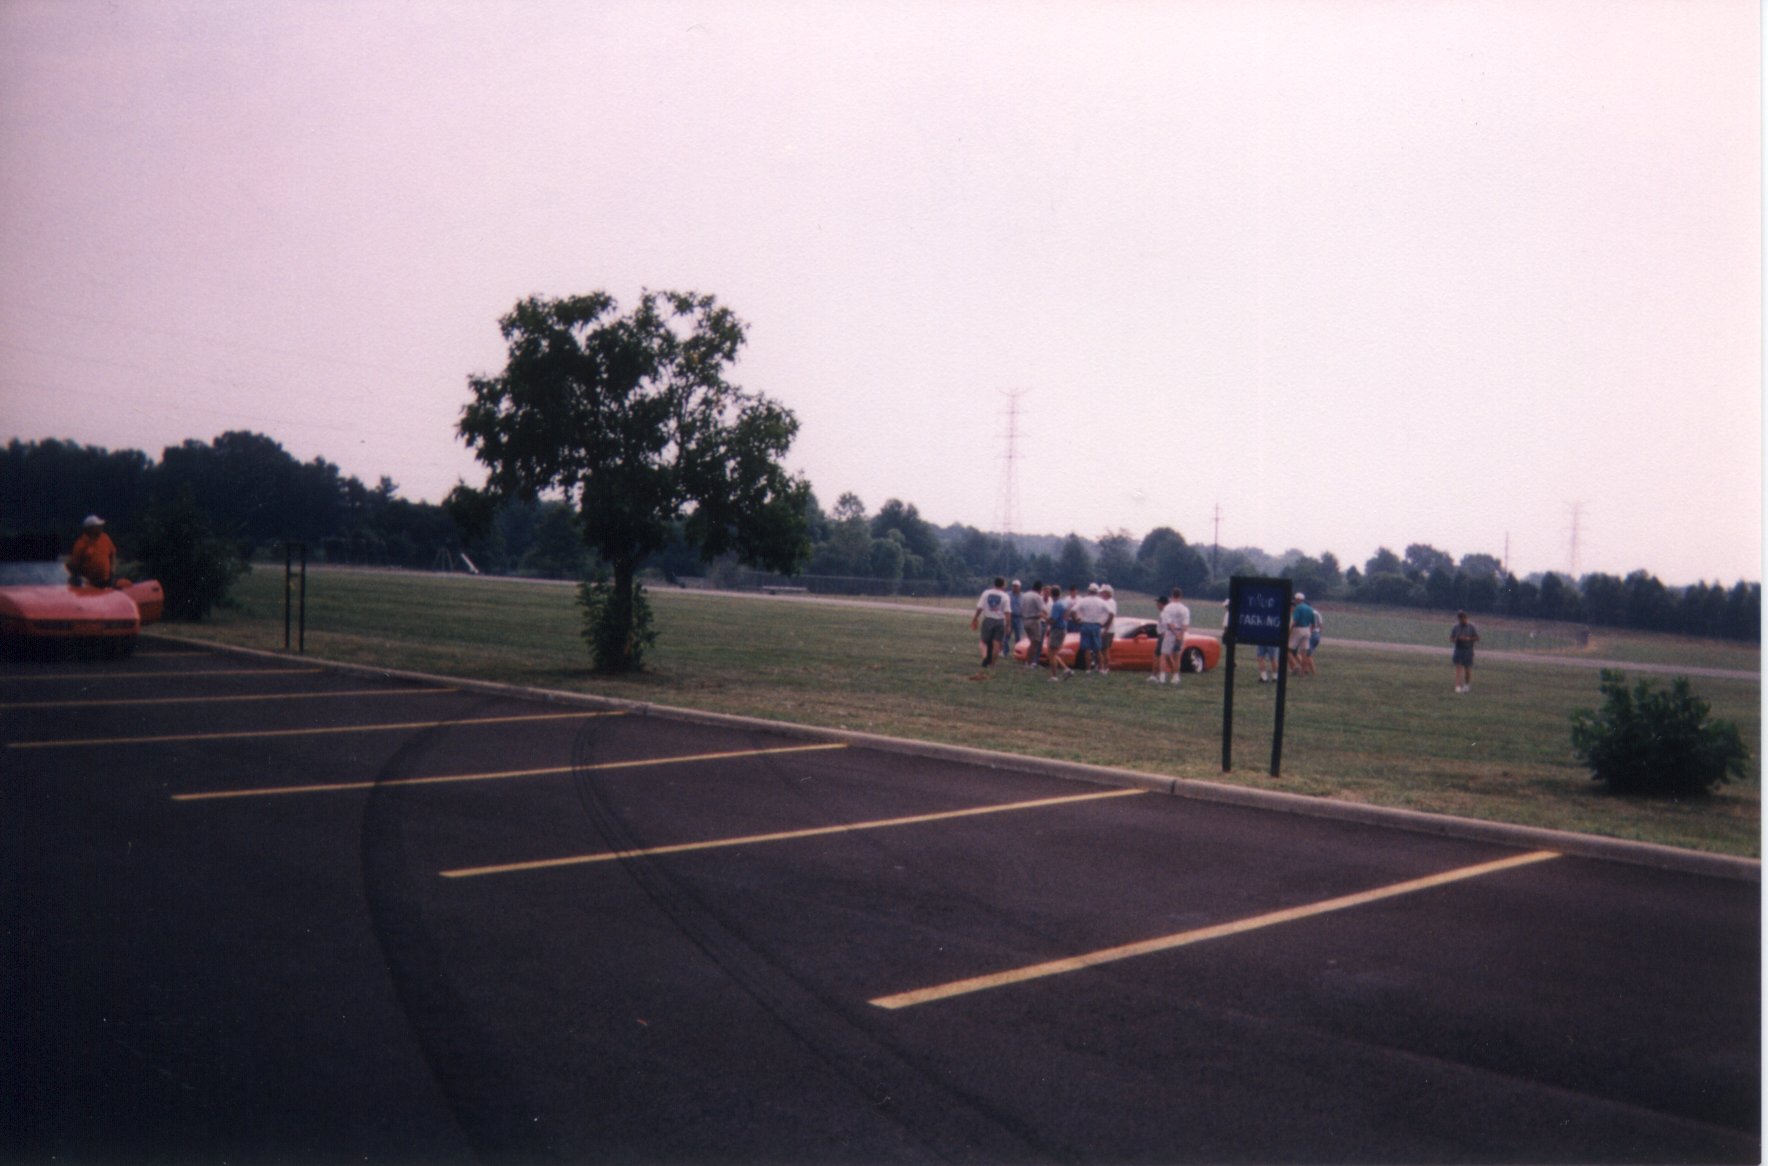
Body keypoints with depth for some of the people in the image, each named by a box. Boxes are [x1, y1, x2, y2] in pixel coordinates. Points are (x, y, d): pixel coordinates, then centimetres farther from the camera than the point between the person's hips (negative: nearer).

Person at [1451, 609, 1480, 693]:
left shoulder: (1471, 627, -2)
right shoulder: (1455, 627, 3)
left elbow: (1477, 638, 0)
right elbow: (1451, 639, 7)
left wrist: (1468, 639, -16)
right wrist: (1457, 639, -15)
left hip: (1468, 650, -1)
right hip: (1458, 649, 1)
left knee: (1468, 668, 6)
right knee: (1458, 668, -9)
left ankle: (1467, 685, 26)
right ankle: (1458, 686, -15)